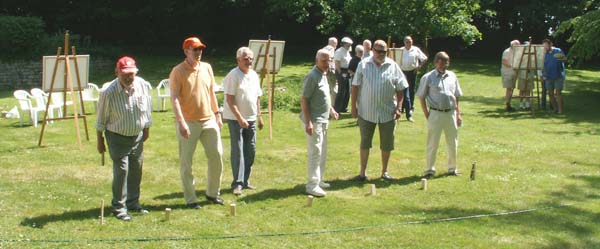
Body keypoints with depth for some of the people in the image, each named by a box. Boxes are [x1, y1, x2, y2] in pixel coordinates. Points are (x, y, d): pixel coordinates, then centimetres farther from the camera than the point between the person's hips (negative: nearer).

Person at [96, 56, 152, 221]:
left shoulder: (141, 85, -9)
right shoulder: (109, 93, -20)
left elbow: (147, 108, 7)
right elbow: (101, 119, -8)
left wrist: (146, 129, 12)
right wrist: (100, 141, -2)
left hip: (137, 136, 5)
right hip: (117, 138, -4)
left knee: (136, 170, 12)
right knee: (121, 170, -9)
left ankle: (133, 203, 28)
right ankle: (119, 208, 3)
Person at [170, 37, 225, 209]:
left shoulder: (207, 68, 8)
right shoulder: (178, 71, -9)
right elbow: (174, 98, -15)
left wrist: (217, 114, 14)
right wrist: (181, 122, -24)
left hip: (209, 120, 5)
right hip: (188, 123, -5)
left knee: (217, 155, 8)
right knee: (186, 162, 1)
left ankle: (213, 193, 24)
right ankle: (190, 199, 12)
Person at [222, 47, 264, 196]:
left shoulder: (254, 75, 11)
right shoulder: (233, 76, -12)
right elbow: (230, 100, -16)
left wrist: (259, 116, 16)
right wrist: (240, 118, -21)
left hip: (251, 119, 7)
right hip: (235, 119, -7)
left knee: (250, 151, 9)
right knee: (238, 151, -8)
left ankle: (245, 181, 19)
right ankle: (237, 183, -6)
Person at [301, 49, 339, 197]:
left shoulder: (323, 75, 10)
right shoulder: (312, 76, -17)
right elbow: (304, 100, -19)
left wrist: (331, 109, 17)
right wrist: (308, 122, -24)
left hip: (323, 120, 10)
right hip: (314, 121, -10)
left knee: (322, 153, 17)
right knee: (315, 152, -7)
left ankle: (318, 180, 28)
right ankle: (312, 185, -3)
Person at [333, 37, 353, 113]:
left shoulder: (347, 52, 15)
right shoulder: (339, 51, -13)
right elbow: (337, 64, -17)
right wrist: (341, 73, -18)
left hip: (347, 73, 9)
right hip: (341, 72, -9)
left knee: (347, 91, 12)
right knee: (341, 91, -8)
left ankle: (343, 108, 22)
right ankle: (336, 109, -1)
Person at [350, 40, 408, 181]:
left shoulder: (393, 66, -1)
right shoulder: (363, 65, -2)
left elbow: (400, 89, 2)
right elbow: (355, 87, -1)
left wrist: (399, 107, -5)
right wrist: (354, 106, -4)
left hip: (388, 112, 1)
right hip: (366, 112, -1)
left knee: (387, 144, 9)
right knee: (365, 143, 8)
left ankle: (384, 172, 24)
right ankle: (363, 172, 17)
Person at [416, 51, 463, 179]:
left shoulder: (452, 76, 8)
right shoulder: (428, 77, -5)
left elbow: (456, 97, 15)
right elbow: (422, 97, -1)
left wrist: (458, 113, 10)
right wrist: (427, 115, -6)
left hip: (451, 113, 4)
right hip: (435, 114, -4)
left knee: (453, 143, 11)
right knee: (432, 144, 1)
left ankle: (452, 168, 26)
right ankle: (430, 170, 11)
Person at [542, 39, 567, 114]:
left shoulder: (558, 51, -1)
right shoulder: (546, 54, 13)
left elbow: (565, 59, -9)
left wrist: (561, 58, -32)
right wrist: (544, 75, 12)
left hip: (558, 76, -5)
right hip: (549, 77, 5)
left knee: (558, 92, -10)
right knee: (550, 93, 3)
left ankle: (560, 110, -9)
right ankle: (555, 109, 13)